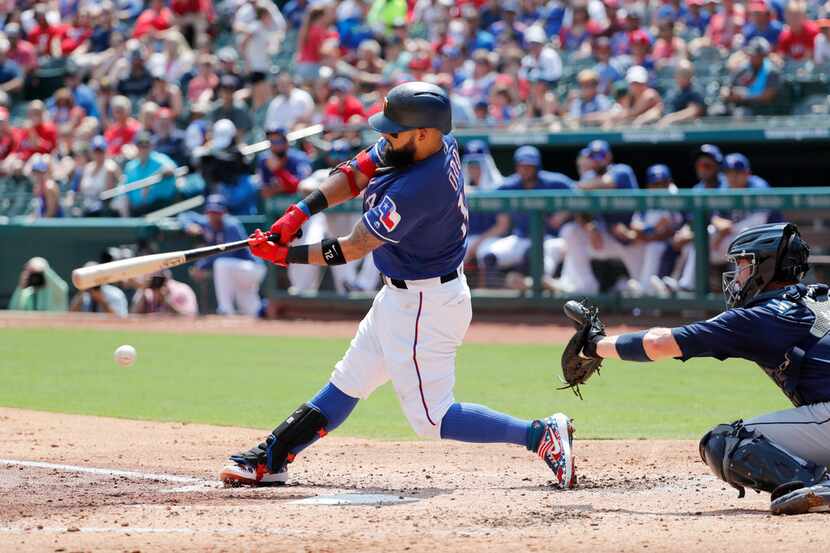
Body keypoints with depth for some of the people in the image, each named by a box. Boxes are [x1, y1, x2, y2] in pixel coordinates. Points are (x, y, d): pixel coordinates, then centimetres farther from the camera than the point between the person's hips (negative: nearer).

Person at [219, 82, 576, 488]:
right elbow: (355, 174, 0)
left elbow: (352, 249, -23)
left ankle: (542, 435, -2)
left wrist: (286, 255, -14)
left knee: (429, 417, -1)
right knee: (349, 380, 17)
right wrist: (300, 213, -11)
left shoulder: (414, 189, -32)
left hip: (423, 306, -10)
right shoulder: (437, 143, -6)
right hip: (402, 295, 10)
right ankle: (271, 459, 26)